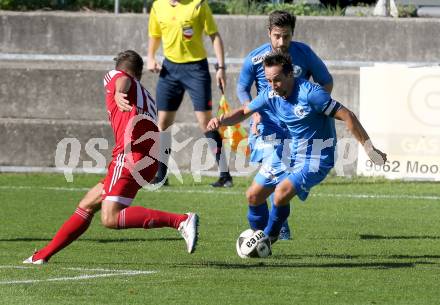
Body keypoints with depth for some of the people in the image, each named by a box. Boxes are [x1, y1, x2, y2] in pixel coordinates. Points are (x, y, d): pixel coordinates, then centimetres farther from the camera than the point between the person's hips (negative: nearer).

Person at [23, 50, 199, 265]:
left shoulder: (114, 76, 11)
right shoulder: (147, 96, 31)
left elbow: (123, 80, -13)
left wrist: (120, 94, -37)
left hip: (132, 153, -9)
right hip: (150, 158, 9)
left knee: (110, 218, -20)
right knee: (87, 205, 18)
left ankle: (182, 221, -25)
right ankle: (44, 255, 24)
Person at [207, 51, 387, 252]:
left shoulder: (309, 93, -25)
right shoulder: (270, 94, -6)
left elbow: (347, 116, -21)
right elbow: (244, 112, 10)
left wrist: (369, 148, -22)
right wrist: (221, 120, -11)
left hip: (316, 157, -7)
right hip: (288, 151, 7)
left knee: (281, 194, -25)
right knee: (254, 195, 5)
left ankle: (269, 238, 0)